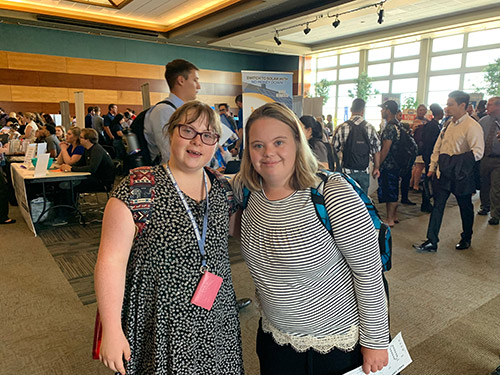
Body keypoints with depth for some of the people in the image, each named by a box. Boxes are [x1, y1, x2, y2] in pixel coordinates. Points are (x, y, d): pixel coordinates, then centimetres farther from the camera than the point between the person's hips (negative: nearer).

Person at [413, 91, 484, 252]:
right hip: (442, 173, 6)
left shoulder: (472, 126, -14)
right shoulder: (448, 124, 9)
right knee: (437, 205, 5)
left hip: (461, 176, -6)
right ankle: (431, 242, 10)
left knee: (465, 208, 13)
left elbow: (478, 152, -20)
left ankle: (466, 238, 34)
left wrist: (455, 161, -28)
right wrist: (432, 167, 12)